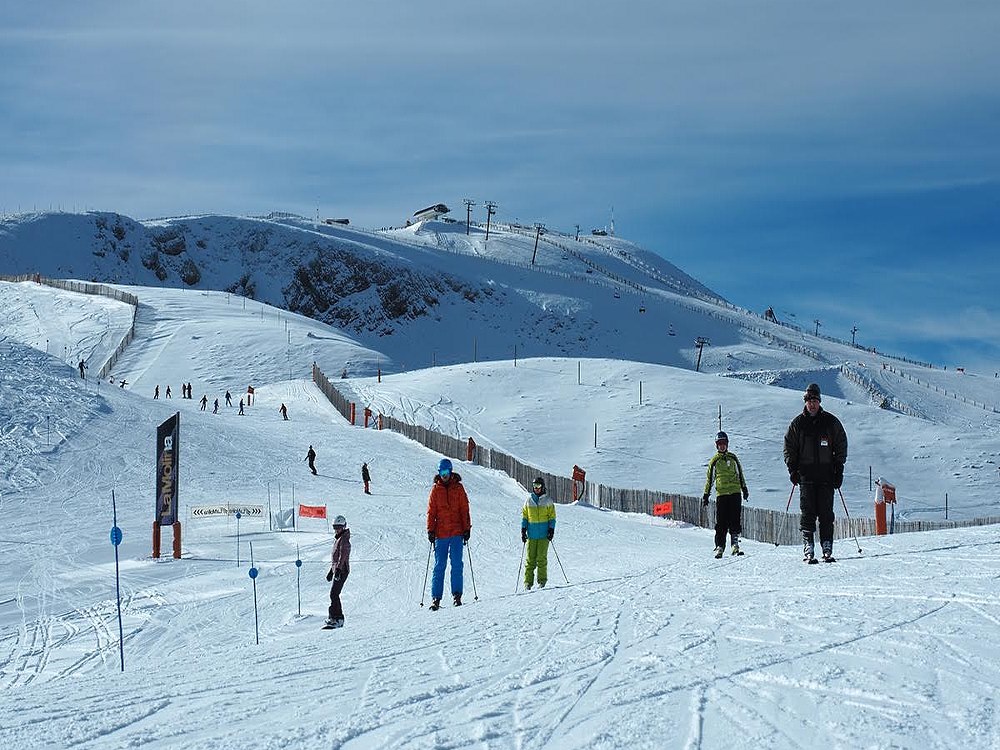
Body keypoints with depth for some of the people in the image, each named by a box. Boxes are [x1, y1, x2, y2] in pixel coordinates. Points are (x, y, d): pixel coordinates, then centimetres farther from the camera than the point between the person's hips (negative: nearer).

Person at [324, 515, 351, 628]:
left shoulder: (344, 539, -12)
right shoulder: (337, 539, 19)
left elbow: (342, 556, -23)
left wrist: (338, 569, -34)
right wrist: (331, 571, 30)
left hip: (342, 571, -10)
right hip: (336, 570, 10)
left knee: (334, 594, -14)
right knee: (334, 594, 12)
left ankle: (336, 619, -16)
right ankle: (339, 619, 17)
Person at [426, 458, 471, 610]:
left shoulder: (458, 488, 6)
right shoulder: (436, 489, 7)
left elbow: (464, 510, 6)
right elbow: (431, 512, 7)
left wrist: (467, 529, 0)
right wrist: (430, 530, 0)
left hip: (457, 532, 0)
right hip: (440, 533, 0)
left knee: (456, 564, -3)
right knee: (439, 565, -1)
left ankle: (457, 595, 2)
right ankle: (436, 597, 0)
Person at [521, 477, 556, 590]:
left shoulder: (547, 500, 5)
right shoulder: (529, 500, 10)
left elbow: (552, 517, 6)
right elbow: (524, 516, 14)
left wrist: (551, 529, -4)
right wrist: (523, 530, 6)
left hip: (544, 534, -2)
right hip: (531, 533, 2)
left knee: (541, 558, -5)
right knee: (530, 558, -1)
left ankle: (542, 580, 3)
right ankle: (528, 581, 1)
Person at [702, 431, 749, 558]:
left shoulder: (733, 458, 12)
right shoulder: (714, 461, 8)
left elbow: (740, 474, 20)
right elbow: (709, 479, 11)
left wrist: (744, 488, 16)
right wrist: (706, 495, 8)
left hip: (735, 492, 1)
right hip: (721, 494, -1)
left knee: (735, 518, -8)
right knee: (721, 522, -4)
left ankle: (735, 543, -7)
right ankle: (720, 546, -1)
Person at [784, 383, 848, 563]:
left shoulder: (831, 422, 7)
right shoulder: (797, 423, 8)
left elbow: (841, 447, 11)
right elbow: (789, 448, 12)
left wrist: (839, 470, 3)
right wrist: (792, 469, 1)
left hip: (826, 474, 0)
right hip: (805, 474, 0)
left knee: (826, 513, -2)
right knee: (807, 512, -6)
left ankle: (827, 548, 1)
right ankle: (808, 549, -7)